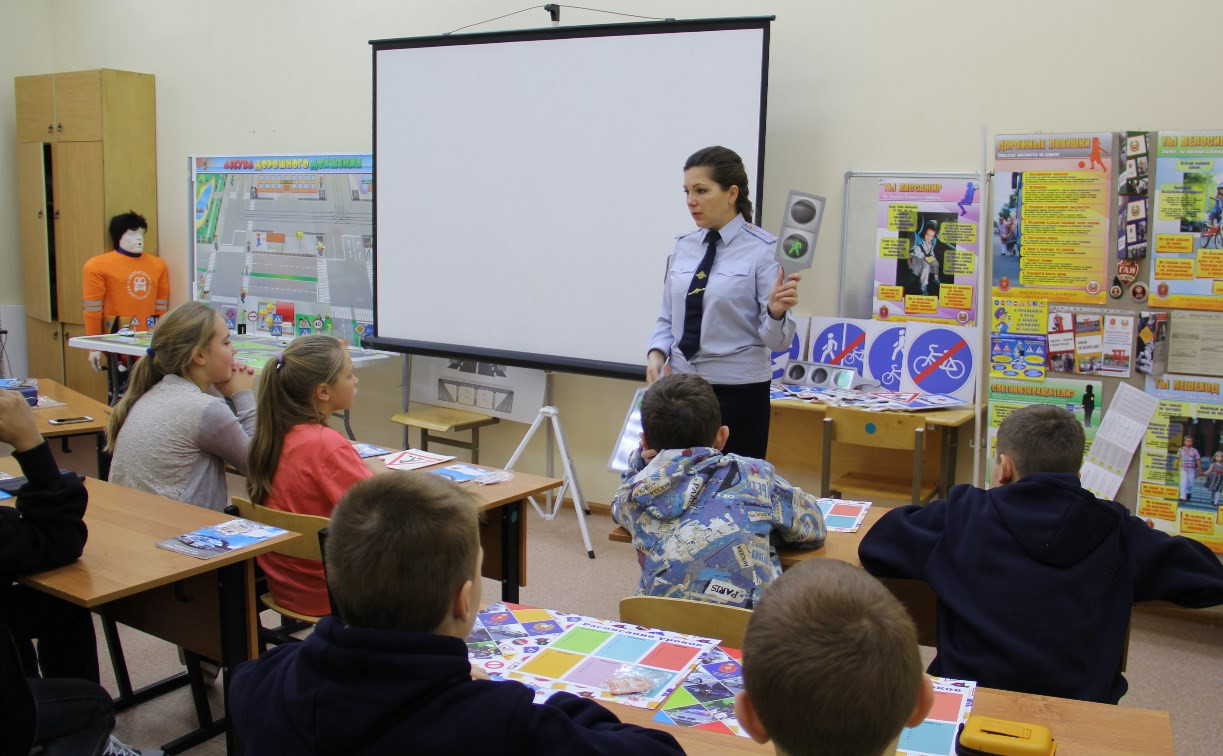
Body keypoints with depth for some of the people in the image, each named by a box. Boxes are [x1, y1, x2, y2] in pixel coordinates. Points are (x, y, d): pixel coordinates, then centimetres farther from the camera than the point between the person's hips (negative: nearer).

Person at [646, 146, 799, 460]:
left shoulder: (763, 250, -10)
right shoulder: (683, 247, 6)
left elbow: (776, 340, -12)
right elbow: (668, 318, 12)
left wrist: (776, 311, -32)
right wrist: (656, 353, -6)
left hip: (738, 392, -5)